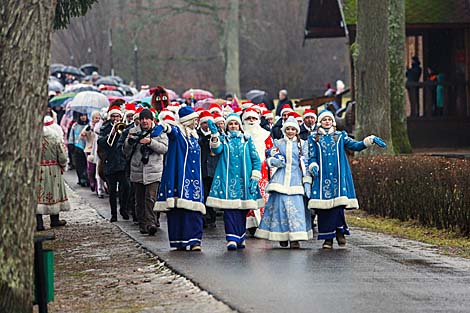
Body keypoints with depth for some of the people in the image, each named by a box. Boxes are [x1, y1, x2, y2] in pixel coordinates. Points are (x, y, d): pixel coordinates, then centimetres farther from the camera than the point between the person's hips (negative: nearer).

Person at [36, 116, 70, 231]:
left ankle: (39, 222, -3)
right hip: (53, 170, -1)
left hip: (37, 170, 1)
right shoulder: (56, 139, -10)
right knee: (53, 193, 14)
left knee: (38, 193, 2)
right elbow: (62, 157, -8)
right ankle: (54, 220, 25)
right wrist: (63, 165, 11)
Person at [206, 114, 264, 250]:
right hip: (228, 179, -1)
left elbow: (256, 159, 11)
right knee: (230, 208, -11)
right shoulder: (223, 139, 11)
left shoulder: (247, 140, 13)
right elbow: (217, 150, -10)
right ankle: (232, 239, -14)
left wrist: (255, 177, 2)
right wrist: (214, 135, -25)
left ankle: (240, 238, 10)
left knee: (242, 210, 1)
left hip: (244, 179, 1)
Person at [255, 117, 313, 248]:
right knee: (280, 204, -8)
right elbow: (271, 160, 14)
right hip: (281, 178, 1)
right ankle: (282, 236, 2)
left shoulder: (302, 144, 11)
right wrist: (275, 161, -10)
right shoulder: (278, 143, 13)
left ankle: (295, 238, -14)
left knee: (295, 206, -11)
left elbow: (305, 163, 10)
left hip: (295, 179, -1)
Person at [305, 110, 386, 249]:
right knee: (324, 207, -6)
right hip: (322, 177, 0)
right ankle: (328, 238, -2)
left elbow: (356, 146, 6)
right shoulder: (314, 139, 14)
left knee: (338, 205, -13)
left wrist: (371, 140, -8)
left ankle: (339, 232, -1)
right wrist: (313, 167, -9)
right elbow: (312, 158, 11)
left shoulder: (340, 136, 15)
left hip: (338, 175, 0)